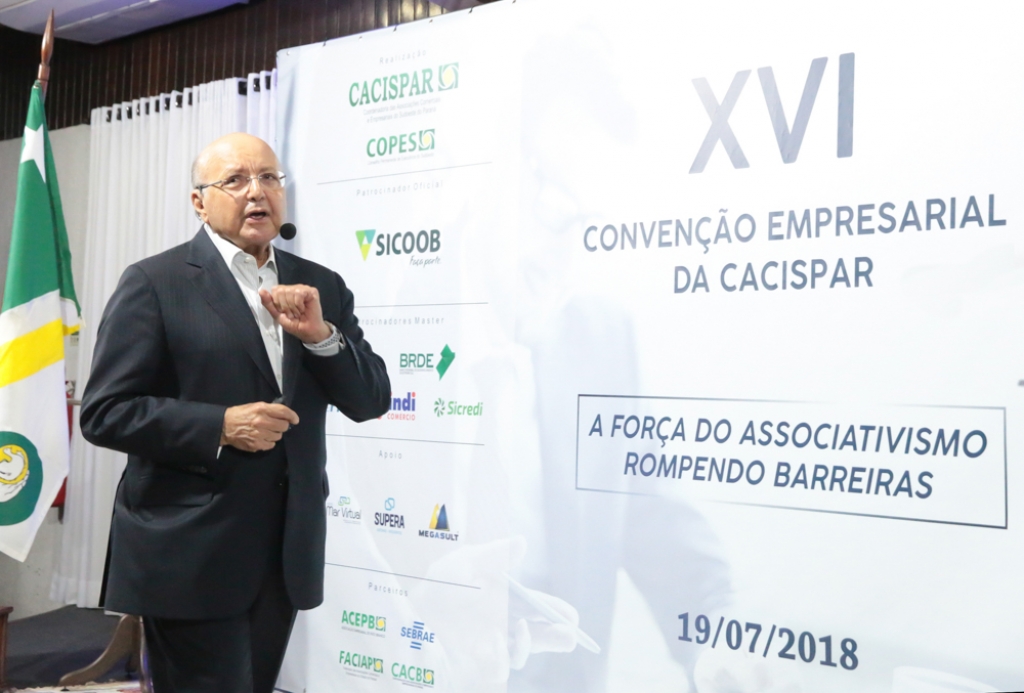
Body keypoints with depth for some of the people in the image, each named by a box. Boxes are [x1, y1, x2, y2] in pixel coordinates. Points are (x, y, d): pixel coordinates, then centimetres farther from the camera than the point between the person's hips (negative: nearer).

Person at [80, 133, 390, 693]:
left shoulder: (320, 287, 8)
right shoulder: (155, 283, -6)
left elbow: (371, 400, 3)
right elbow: (104, 412, -9)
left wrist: (319, 334, -13)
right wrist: (219, 426, -21)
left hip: (288, 556, 5)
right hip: (190, 558, -5)